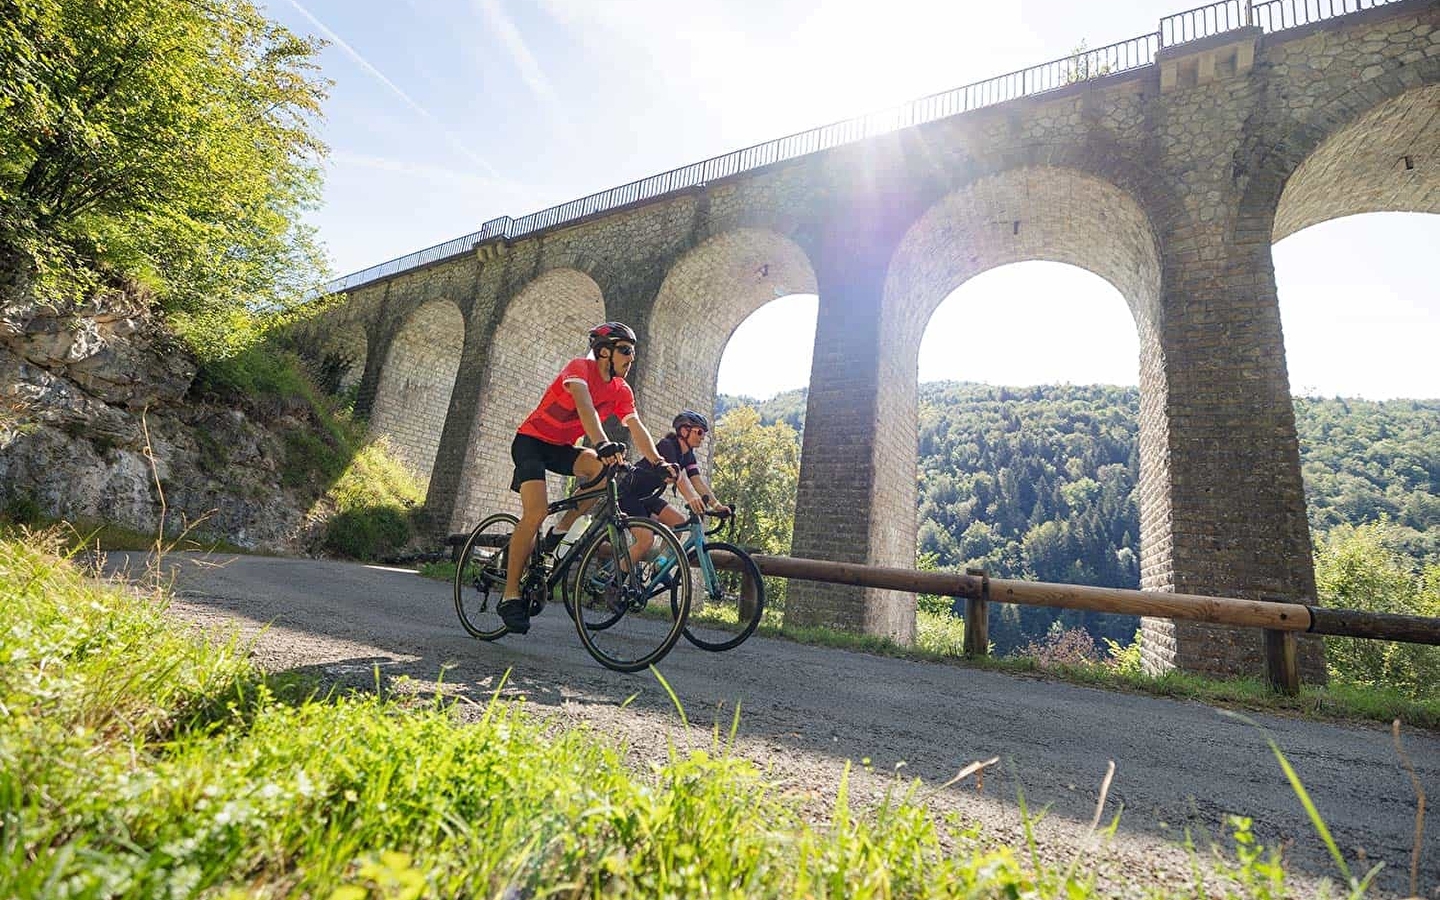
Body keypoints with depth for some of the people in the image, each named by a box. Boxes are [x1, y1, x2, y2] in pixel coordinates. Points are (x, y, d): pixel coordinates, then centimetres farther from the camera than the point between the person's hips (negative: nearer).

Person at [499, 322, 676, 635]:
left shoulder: (621, 391, -1)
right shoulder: (580, 367, -20)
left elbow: (636, 428, -12)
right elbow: (584, 405, -39)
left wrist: (658, 462, -28)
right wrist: (602, 444, -55)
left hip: (562, 448, 6)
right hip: (531, 441, -6)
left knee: (605, 467, -26)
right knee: (536, 511, -23)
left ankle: (560, 531, -8)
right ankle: (510, 594, -12)